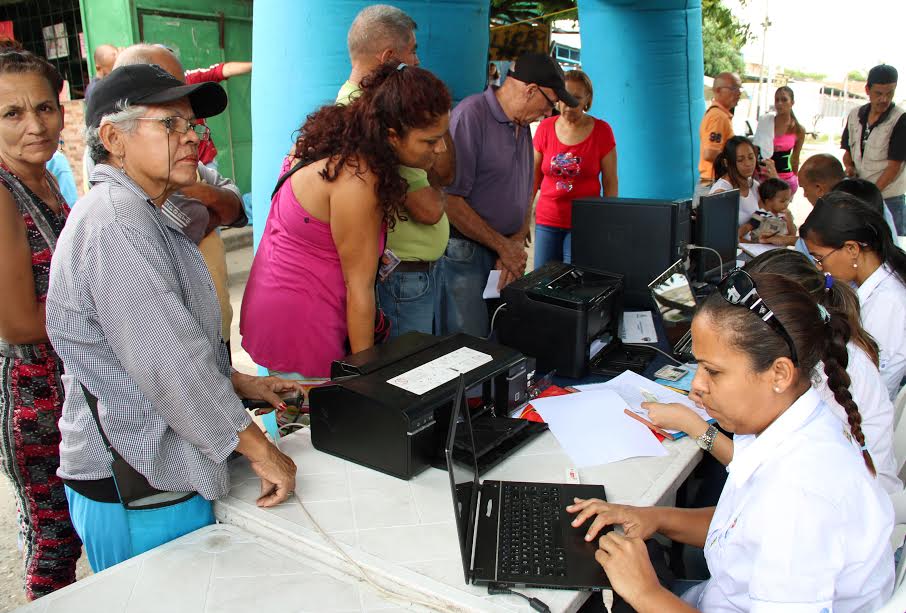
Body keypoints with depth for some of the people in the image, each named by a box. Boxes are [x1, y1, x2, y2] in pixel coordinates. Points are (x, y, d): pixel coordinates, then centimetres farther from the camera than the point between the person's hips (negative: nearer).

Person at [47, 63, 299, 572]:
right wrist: (258, 449, -18)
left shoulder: (137, 216, 13)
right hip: (140, 494, -10)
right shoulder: (117, 223, -23)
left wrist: (238, 383, 12)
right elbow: (167, 363, -27)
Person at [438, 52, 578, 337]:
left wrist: (517, 243, -2)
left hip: (505, 251, 8)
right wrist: (503, 246, -14)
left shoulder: (523, 126, 12)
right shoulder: (471, 115, -15)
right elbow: (450, 199, -21)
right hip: (465, 256, -8)